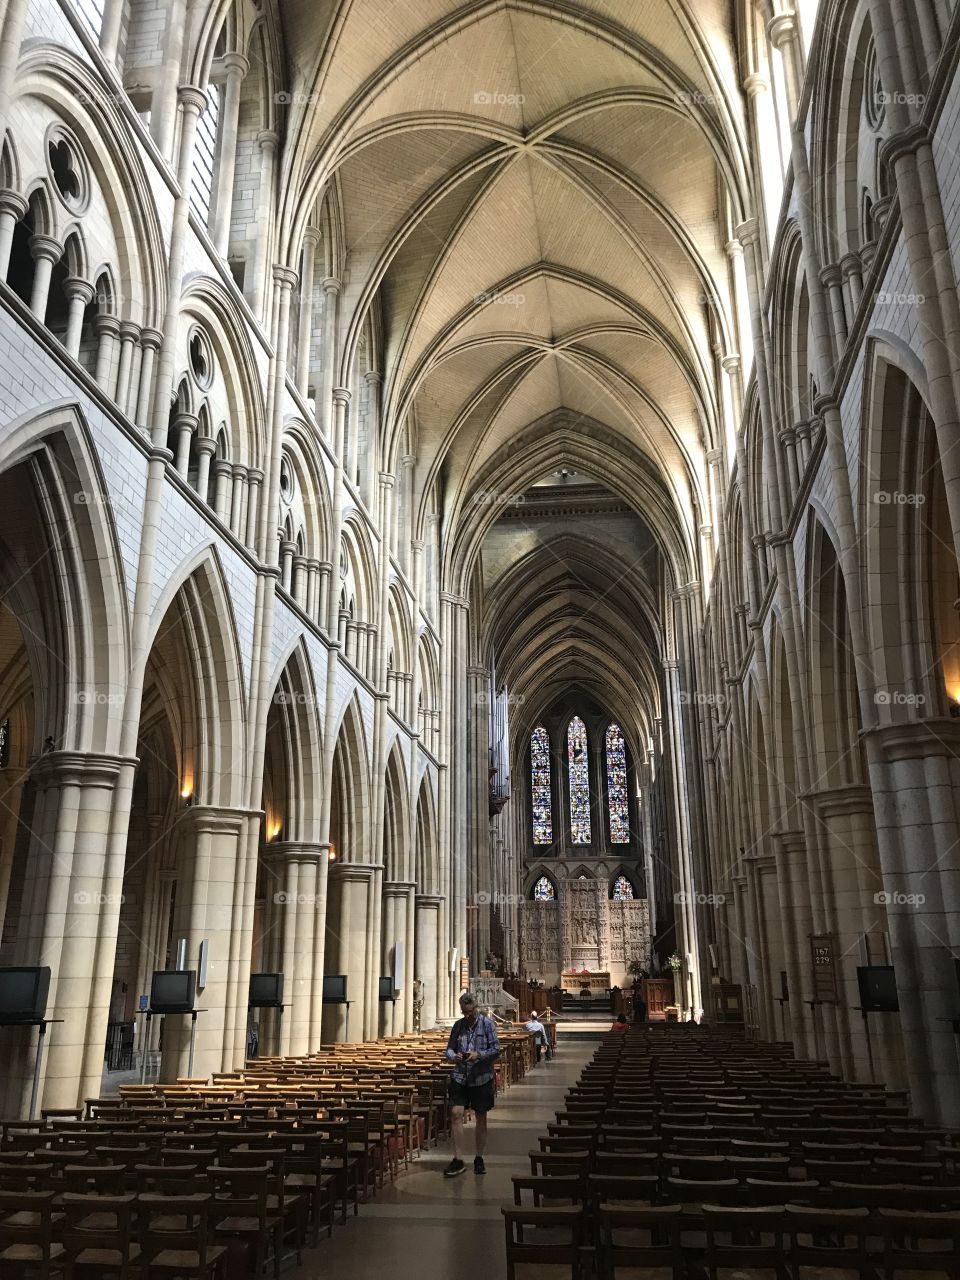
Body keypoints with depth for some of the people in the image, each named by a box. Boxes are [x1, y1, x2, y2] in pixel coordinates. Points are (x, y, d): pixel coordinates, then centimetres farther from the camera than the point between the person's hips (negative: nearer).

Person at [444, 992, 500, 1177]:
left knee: (481, 1118, 9)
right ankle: (457, 1160, 1)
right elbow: (449, 1047, 10)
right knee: (456, 1113, -8)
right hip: (460, 1077, 2)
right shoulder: (458, 1025, 7)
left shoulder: (488, 1024, -4)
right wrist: (453, 1056, -12)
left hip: (481, 1078, -2)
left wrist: (478, 1055, -21)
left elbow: (496, 1050, -7)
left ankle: (479, 1158, 24)